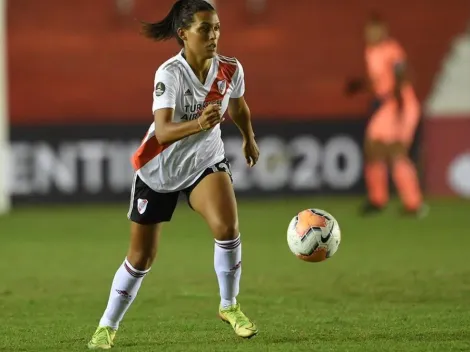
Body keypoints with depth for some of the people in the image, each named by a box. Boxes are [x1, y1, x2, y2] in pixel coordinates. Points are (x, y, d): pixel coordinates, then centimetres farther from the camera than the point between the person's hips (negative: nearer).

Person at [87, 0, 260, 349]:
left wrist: (249, 138, 29)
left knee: (227, 226, -26)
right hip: (159, 169, -2)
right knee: (141, 257, 7)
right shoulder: (170, 73, -26)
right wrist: (198, 123, -56)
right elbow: (163, 131, -38)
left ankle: (229, 306, -3)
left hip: (206, 161, 2)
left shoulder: (231, 70, -12)